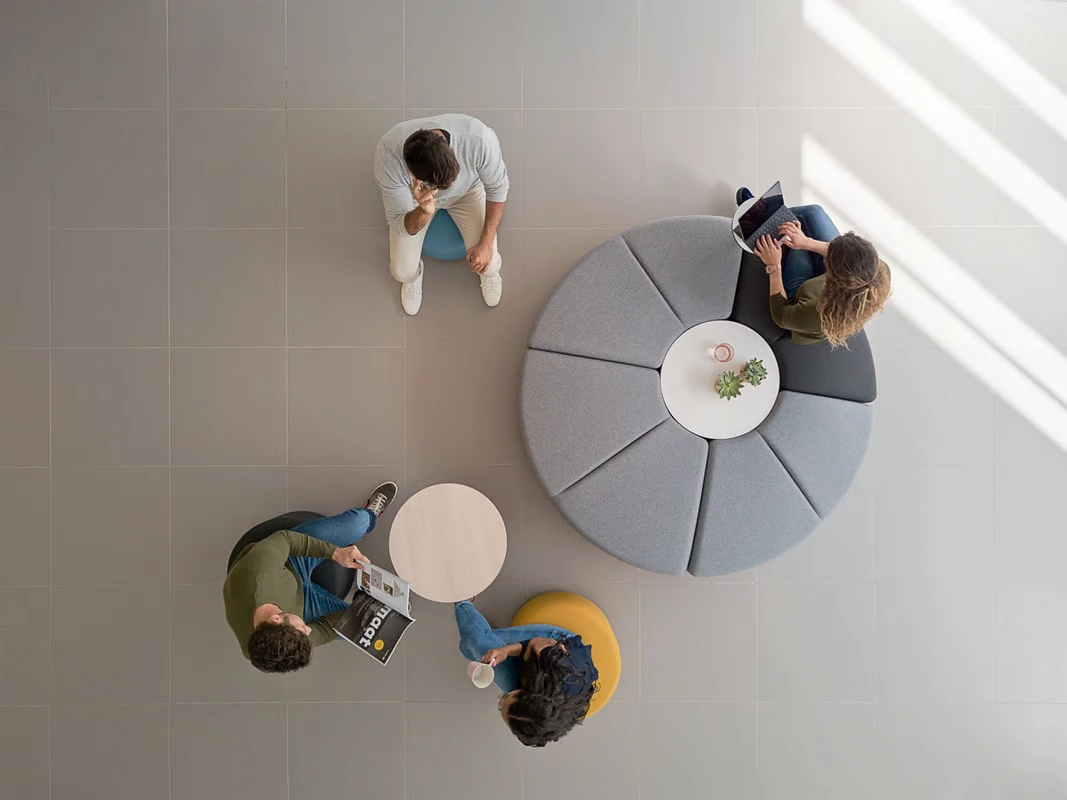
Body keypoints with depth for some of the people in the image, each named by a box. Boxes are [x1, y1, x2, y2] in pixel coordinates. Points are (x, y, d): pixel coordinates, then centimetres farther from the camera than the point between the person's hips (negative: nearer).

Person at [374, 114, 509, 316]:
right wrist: (423, 213, -53)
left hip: (468, 189, 0)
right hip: (417, 195, 0)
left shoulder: (479, 138, -41)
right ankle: (414, 276, 29)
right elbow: (398, 226, -31)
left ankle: (488, 273, 25)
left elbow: (497, 187, -20)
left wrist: (486, 242, -22)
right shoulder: (388, 156, -41)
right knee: (402, 271, -11)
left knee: (487, 265, -15)